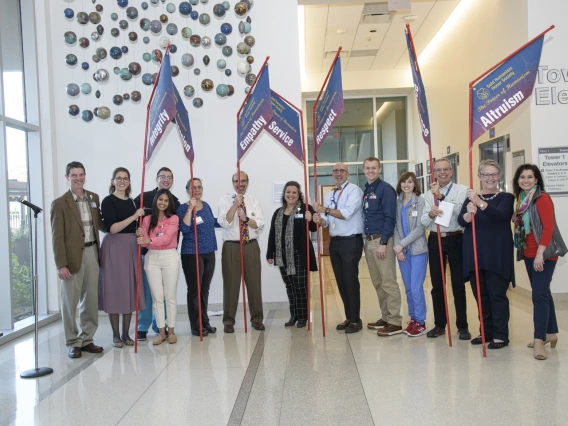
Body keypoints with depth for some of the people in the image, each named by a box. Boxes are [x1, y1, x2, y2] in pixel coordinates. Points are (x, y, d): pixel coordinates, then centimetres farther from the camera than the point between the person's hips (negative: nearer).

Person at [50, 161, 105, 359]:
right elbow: (57, 236, -8)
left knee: (91, 300, 11)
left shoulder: (94, 198, 9)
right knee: (70, 302, 5)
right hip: (73, 256, -5)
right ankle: (73, 343, 16)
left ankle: (86, 339, 23)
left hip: (92, 253, 5)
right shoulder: (60, 203, -6)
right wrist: (61, 265, -13)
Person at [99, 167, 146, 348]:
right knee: (115, 289, -1)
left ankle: (126, 333, 15)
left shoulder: (131, 201, 14)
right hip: (114, 247, -6)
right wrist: (134, 216, -22)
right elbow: (112, 228, -16)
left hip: (131, 247, 6)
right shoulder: (108, 201, -5)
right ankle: (116, 335, 8)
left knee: (130, 289, 6)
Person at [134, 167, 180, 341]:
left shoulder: (175, 202, 8)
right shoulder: (144, 198, -1)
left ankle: (160, 325, 18)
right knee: (146, 290, 2)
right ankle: (143, 327, 11)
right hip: (146, 251, -2)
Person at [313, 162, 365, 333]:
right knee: (341, 281, 13)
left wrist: (325, 209, -16)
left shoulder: (354, 190, -7)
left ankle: (356, 320, 10)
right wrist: (320, 219, -12)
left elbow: (347, 213, -20)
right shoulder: (329, 195, 14)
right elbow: (327, 221, 11)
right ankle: (349, 317, 25)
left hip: (351, 242, -7)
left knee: (351, 281, -3)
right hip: (334, 242, 7)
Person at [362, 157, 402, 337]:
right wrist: (367, 240, 11)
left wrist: (383, 243, -19)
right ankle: (385, 317, 22)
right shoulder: (365, 191, 15)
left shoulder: (385, 189, -8)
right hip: (369, 241, 8)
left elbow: (390, 218, -14)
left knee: (389, 283, -5)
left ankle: (395, 322, 0)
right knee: (377, 283, 12)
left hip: (382, 241, -8)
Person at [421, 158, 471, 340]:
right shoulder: (429, 194, 10)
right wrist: (431, 213, -20)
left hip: (455, 239, -3)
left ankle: (462, 326, 13)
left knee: (458, 284, 2)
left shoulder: (461, 190, -1)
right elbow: (424, 222, 1)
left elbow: (459, 211, -18)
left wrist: (441, 196, -22)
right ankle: (439, 325, 19)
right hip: (435, 240, 4)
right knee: (437, 285, 8)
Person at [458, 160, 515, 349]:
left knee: (497, 295, 0)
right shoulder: (471, 198, 9)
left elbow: (500, 215, -21)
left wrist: (480, 203, -37)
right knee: (481, 295, 11)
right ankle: (487, 332, 23)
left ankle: (501, 335, 10)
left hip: (497, 255, -4)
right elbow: (461, 221, -7)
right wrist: (469, 213, -30)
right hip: (475, 254, 4)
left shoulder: (506, 197, 0)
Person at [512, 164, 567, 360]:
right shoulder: (521, 199, 12)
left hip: (544, 254, -8)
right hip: (529, 254, 8)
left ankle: (539, 340, -11)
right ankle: (551, 334, 26)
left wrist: (540, 253, -23)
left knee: (539, 294, -12)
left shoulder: (542, 198, -11)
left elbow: (548, 227, -18)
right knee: (543, 293, 15)